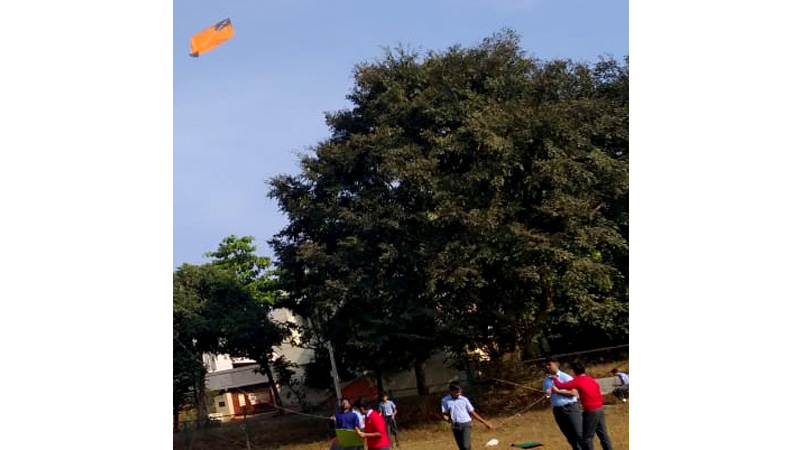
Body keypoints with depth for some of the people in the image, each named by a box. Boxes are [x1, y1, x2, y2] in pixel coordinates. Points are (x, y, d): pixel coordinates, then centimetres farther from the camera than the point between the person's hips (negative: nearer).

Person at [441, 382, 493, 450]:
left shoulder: (464, 400, 2)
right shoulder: (445, 400, 2)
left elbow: (472, 413, 9)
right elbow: (444, 415, 1)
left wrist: (485, 423, 8)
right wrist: (448, 419, -22)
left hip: (466, 424, -1)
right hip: (455, 426, 1)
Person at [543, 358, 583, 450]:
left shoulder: (566, 377, -6)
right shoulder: (546, 380, 9)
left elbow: (574, 393, -12)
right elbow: (545, 393, 18)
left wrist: (558, 391, -16)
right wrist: (547, 394, -6)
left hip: (570, 408, -5)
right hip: (558, 410, 5)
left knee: (579, 434, -7)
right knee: (570, 437, 9)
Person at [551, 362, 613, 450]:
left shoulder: (577, 381, -8)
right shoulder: (592, 380, 13)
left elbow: (560, 385, -10)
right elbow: (600, 396, 15)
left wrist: (555, 378, 8)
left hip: (590, 412, -7)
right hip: (600, 410, 7)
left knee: (587, 436, 1)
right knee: (603, 435, 11)